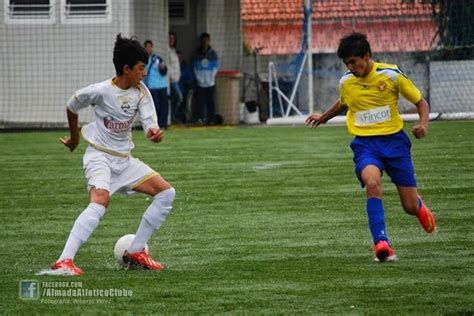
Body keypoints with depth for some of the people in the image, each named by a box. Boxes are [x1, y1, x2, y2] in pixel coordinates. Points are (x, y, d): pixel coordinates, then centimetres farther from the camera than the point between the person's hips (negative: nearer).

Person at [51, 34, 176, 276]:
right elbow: (72, 106, 4)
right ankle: (64, 261, -36)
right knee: (101, 200, -31)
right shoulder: (101, 91, -14)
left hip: (124, 159, 7)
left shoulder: (141, 92, 0)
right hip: (99, 156, -7)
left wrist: (154, 133, -37)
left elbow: (150, 123, -11)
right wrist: (74, 137, 19)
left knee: (166, 192, 1)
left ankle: (135, 252, 8)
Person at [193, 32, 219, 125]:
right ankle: (200, 117, -4)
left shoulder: (213, 54, 5)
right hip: (200, 83, 0)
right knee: (201, 101, -5)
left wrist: (211, 77, -3)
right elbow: (195, 67, 6)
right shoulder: (197, 54, 7)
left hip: (210, 83, 0)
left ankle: (211, 119, 4)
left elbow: (216, 66, 5)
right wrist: (198, 78, -4)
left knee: (211, 102, 1)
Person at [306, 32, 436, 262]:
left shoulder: (391, 75, -8)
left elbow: (421, 102, 2)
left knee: (410, 207, 0)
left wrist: (423, 125, -14)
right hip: (365, 144, 1)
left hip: (394, 140, -1)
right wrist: (323, 118, 23)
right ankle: (381, 244, -35)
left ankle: (420, 208, 41)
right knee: (372, 183, -33)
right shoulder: (346, 82, 3)